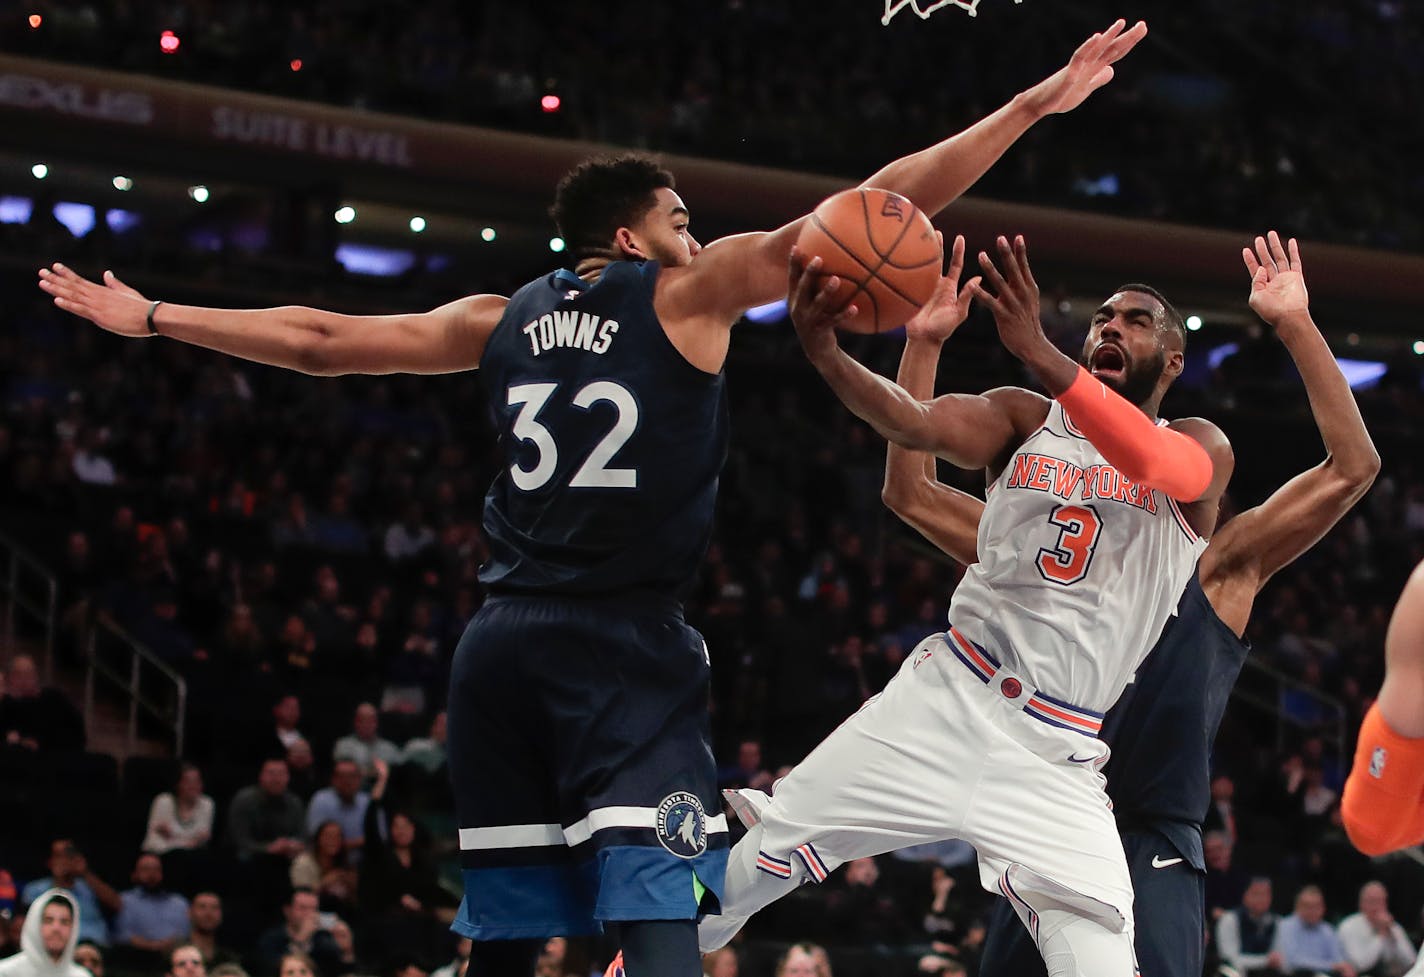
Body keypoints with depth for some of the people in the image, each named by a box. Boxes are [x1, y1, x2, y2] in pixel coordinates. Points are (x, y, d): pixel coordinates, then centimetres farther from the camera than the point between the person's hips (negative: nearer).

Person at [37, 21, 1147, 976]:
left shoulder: (503, 320, 16)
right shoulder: (690, 293, 3)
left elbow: (318, 339, 20)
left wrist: (149, 318, 31)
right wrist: (1035, 104, -2)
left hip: (504, 643, 6)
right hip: (628, 646, -5)